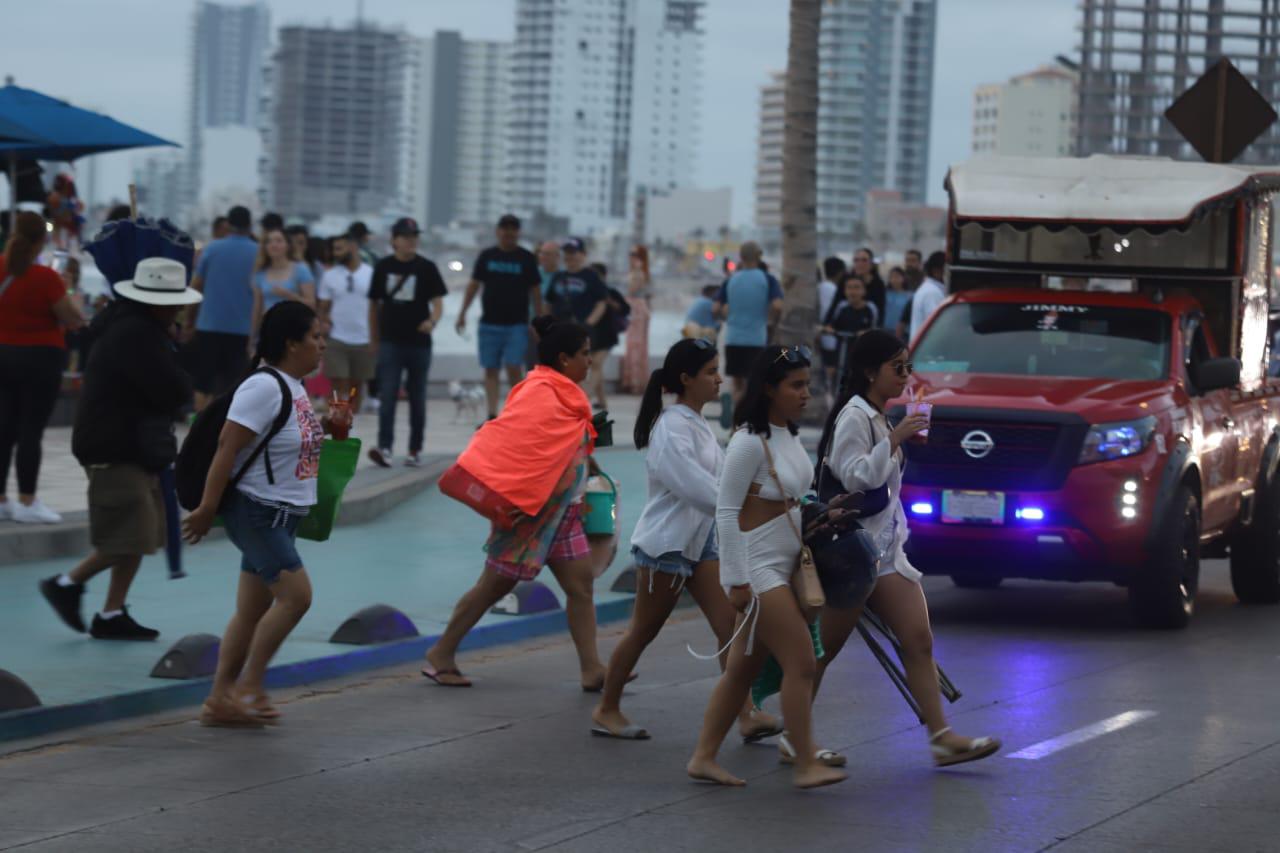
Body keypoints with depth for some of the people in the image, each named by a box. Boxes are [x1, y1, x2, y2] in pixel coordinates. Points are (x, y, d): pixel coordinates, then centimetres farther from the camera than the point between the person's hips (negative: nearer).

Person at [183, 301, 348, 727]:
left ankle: (220, 700, 12)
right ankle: (248, 687, -7)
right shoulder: (263, 387, -18)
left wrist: (325, 427, 10)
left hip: (282, 516, 9)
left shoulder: (294, 387, 11)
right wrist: (207, 508, -23)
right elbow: (228, 446, -21)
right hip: (255, 511, -9)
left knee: (252, 611, 9)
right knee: (296, 595, -15)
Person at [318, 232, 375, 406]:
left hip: (364, 341, 0)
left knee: (356, 386, 10)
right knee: (340, 386, -7)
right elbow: (324, 307, 8)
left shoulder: (371, 275, 0)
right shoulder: (330, 276, 4)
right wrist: (323, 322, -14)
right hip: (337, 340, 0)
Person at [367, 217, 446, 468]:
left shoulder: (426, 268, 0)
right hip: (390, 343, 0)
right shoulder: (384, 267, 4)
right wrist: (375, 341, 12)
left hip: (419, 343, 0)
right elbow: (374, 304, 11)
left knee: (417, 399, 9)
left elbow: (438, 302, -3)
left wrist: (433, 321, -25)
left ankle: (415, 450, 19)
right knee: (387, 397, -11)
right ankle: (384, 448, -17)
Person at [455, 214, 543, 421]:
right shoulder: (487, 256, 7)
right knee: (491, 370, 2)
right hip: (490, 323, 2)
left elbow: (535, 291, 4)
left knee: (514, 367, -11)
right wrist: (463, 313, 6)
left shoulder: (526, 258, 2)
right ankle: (492, 415, 6)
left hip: (517, 324, -2)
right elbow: (474, 285, 11)